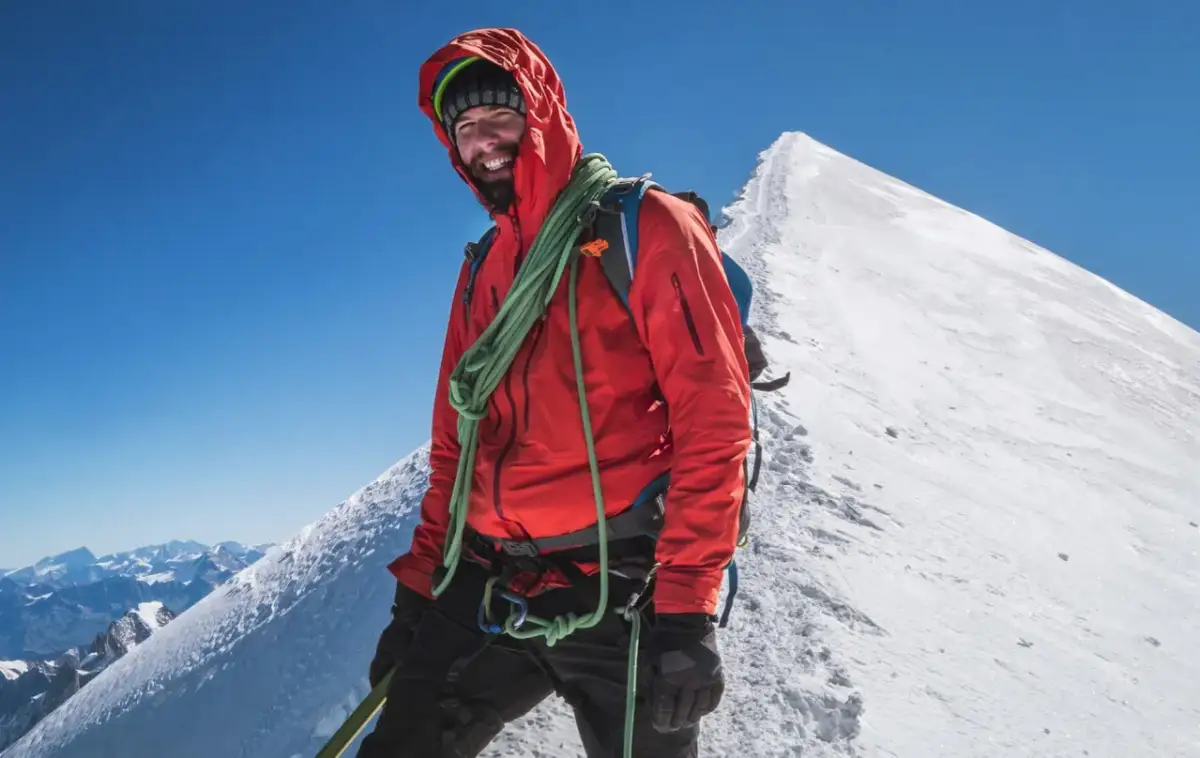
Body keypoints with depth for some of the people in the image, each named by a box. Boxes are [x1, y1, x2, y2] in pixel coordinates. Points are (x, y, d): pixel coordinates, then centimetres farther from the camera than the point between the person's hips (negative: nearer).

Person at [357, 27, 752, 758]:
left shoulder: (647, 229, -5)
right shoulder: (483, 270, 14)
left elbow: (713, 418, -13)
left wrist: (688, 608, -18)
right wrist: (418, 587, 15)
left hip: (620, 595, -5)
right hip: (488, 589, 6)